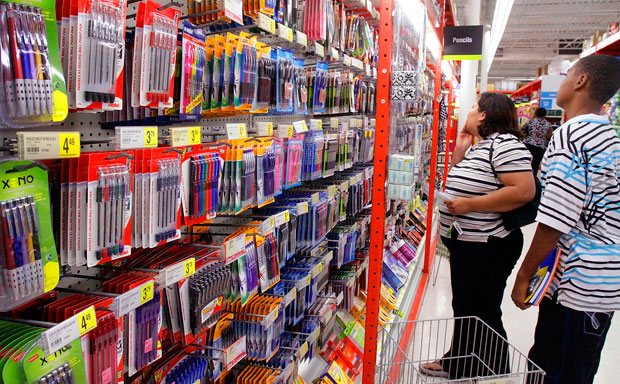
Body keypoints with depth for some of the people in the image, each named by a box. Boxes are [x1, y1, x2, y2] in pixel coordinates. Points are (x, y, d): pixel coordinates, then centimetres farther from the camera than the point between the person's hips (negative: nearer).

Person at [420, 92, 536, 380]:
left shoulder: (504, 143, -18)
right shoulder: (478, 146, 13)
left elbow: (524, 191, -28)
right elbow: (461, 183, 19)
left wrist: (469, 205, -25)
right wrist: (459, 152, 7)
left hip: (486, 250, -10)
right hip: (464, 244, 10)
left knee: (483, 314, 6)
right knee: (463, 309, 22)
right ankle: (457, 363, 40)